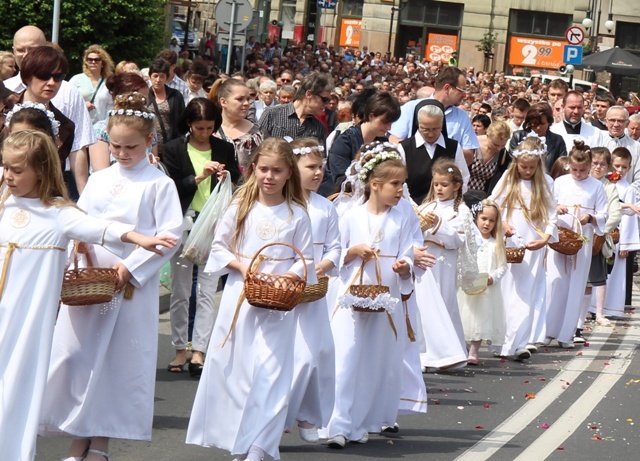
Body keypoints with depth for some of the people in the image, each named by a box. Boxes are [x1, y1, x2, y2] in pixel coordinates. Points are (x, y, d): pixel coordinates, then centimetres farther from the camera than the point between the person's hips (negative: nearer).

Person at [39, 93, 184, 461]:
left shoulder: (160, 184, -1)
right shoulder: (99, 180, 12)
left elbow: (171, 234, -9)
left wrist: (132, 266, -15)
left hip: (134, 284, -4)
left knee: (121, 360, 1)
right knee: (75, 354, -1)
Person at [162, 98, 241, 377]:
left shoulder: (224, 150, 7)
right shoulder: (174, 150, 3)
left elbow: (235, 188, 8)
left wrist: (226, 180, -14)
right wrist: (199, 178, -17)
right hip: (183, 224, 0)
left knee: (207, 291, -4)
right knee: (180, 291, 4)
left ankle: (198, 351, -2)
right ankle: (180, 350, 12)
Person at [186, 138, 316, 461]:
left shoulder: (297, 215, 2)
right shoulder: (240, 207, 4)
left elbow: (306, 259, 3)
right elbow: (219, 246, 7)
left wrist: (291, 275, -16)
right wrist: (240, 265, -9)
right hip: (238, 298, 2)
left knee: (270, 371, -7)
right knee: (231, 367, 3)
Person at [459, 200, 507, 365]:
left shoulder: (496, 244, 7)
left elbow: (502, 266, 3)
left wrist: (492, 278, -14)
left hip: (488, 289, 1)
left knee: (482, 319, 1)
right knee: (465, 319, 1)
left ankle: (473, 353, 5)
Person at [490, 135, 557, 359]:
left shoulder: (546, 183, 2)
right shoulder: (507, 180, 4)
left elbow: (551, 215, -1)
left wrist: (545, 238, -14)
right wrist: (501, 224, -12)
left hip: (533, 246, -1)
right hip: (508, 244, 1)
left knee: (528, 292, -4)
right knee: (507, 292, 2)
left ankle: (520, 342, -8)